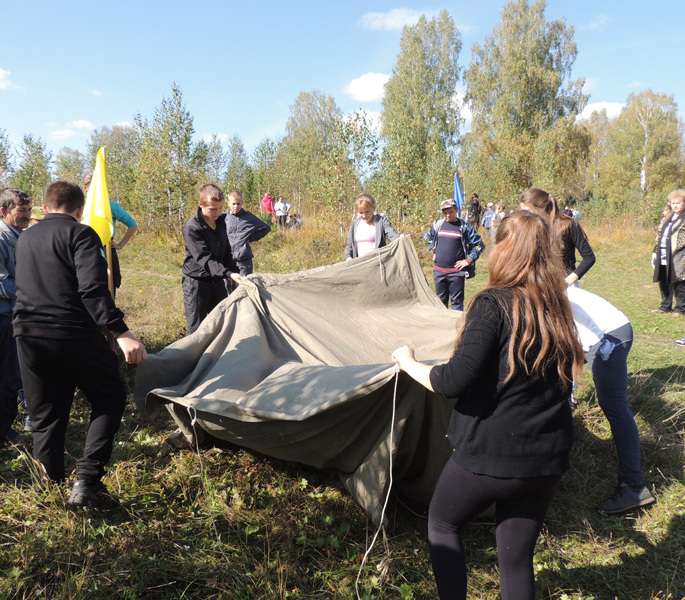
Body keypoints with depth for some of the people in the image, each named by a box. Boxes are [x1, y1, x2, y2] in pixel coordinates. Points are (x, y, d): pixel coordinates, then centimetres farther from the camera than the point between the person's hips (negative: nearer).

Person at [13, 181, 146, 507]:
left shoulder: (24, 239, 16)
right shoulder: (80, 234, -5)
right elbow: (93, 289, -20)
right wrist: (121, 333, -26)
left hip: (29, 338, 6)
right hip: (76, 336, -6)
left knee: (45, 418, 17)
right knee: (110, 399, 11)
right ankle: (87, 480, -1)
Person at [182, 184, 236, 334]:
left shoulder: (221, 221, 1)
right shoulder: (192, 228, -21)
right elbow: (205, 259, -29)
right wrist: (228, 274, -40)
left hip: (217, 280, 7)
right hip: (196, 282, -6)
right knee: (197, 329, -1)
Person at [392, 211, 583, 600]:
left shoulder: (494, 304, -17)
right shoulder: (558, 308, 4)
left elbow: (454, 381, -22)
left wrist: (409, 363, -6)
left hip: (490, 454, -6)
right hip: (548, 458, 6)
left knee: (442, 525, 22)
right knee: (517, 557, 18)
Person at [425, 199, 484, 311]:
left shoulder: (464, 226, -5)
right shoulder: (437, 225, 5)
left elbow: (479, 244, -2)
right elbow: (429, 239, 25)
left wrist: (468, 260, -6)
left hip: (456, 271, -4)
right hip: (438, 270, 4)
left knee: (456, 301, 2)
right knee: (440, 300, 16)